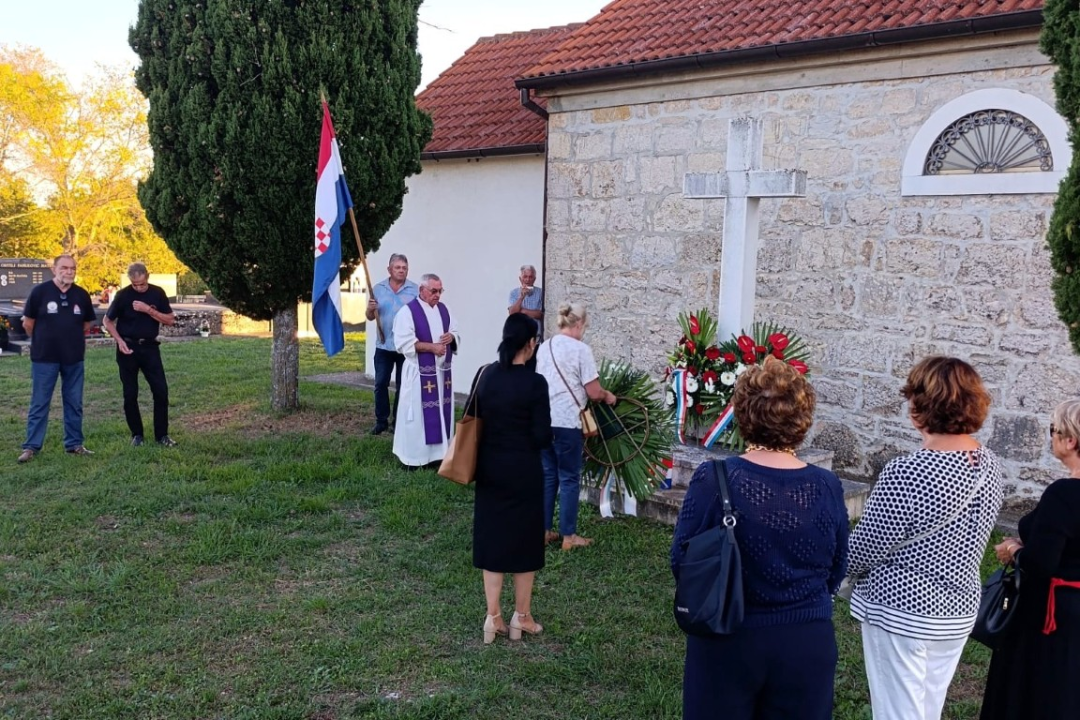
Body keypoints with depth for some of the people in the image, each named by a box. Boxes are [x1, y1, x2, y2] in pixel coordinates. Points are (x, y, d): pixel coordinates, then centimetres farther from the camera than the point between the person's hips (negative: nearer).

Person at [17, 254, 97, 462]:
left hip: (74, 358, 3)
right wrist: (43, 341, 10)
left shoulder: (82, 294, 0)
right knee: (39, 404, 2)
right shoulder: (40, 291, -8)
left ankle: (74, 444, 18)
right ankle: (31, 447, 8)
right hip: (44, 358, -3)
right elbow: (27, 323, 1)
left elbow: (88, 323, 15)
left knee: (74, 403, 9)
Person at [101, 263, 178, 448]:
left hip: (150, 347, 1)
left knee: (161, 391, -4)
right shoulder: (123, 295, -6)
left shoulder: (157, 293, -1)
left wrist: (148, 310, -16)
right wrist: (119, 340, -12)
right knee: (130, 394, 3)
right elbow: (108, 321, 3)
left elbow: (170, 320, -3)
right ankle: (136, 434, 16)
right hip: (128, 348, -1)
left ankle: (162, 435, 6)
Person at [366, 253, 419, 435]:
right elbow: (370, 317, 11)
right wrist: (370, 309, -12)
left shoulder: (415, 290, -2)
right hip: (384, 346, 2)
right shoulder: (378, 289, 6)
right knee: (380, 384, 2)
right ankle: (381, 421, 11)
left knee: (402, 385, 6)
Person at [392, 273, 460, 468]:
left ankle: (438, 453, 19)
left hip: (442, 371, 6)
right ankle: (414, 456, 8)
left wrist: (451, 337, -7)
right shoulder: (408, 311, -9)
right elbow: (404, 343, -17)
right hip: (420, 373, -6)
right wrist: (431, 347, -21)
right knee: (419, 414, -1)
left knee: (442, 412, 10)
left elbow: (456, 333, 17)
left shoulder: (444, 309, 10)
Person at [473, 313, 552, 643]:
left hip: (489, 467, 4)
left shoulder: (483, 375, -2)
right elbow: (543, 436, -15)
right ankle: (522, 616, 22)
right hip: (523, 470, -4)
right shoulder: (535, 382, -16)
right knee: (524, 538, 11)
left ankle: (493, 616, 16)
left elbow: (471, 420, 5)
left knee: (491, 537, 13)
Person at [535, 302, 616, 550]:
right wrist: (608, 397, 10)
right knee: (569, 478, 4)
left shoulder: (545, 348, 9)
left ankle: (544, 530, 21)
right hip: (567, 422, -6)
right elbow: (594, 392, -12)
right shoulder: (581, 349, -11)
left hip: (544, 420, 7)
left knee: (548, 475, 15)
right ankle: (568, 536, 11)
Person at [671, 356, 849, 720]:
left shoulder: (713, 478, -18)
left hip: (726, 642, -2)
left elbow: (681, 562, -9)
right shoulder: (827, 488, -10)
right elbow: (835, 574, 3)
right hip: (805, 645, 2)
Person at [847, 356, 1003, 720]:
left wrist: (840, 565, 2)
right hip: (960, 609, 7)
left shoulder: (907, 473, -26)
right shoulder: (990, 464, -2)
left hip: (902, 611, -7)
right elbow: (969, 539, 9)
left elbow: (864, 550, -18)